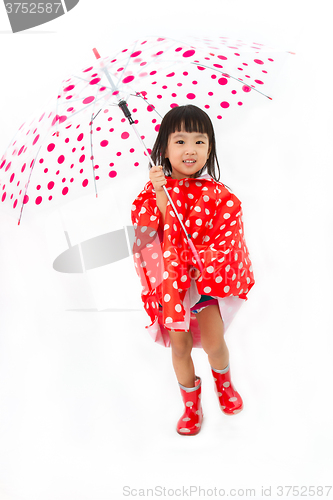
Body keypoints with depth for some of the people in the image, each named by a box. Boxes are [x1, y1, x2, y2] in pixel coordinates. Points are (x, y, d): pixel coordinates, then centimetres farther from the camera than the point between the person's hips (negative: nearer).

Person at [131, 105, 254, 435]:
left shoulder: (217, 195, -8)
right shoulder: (156, 188, -6)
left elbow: (225, 238, -9)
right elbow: (148, 228, -15)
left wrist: (204, 267, -19)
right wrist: (159, 195, -27)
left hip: (208, 277, -1)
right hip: (169, 280, 1)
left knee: (214, 343, -5)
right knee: (180, 347, 7)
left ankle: (223, 380, 33)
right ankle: (191, 402, 34)